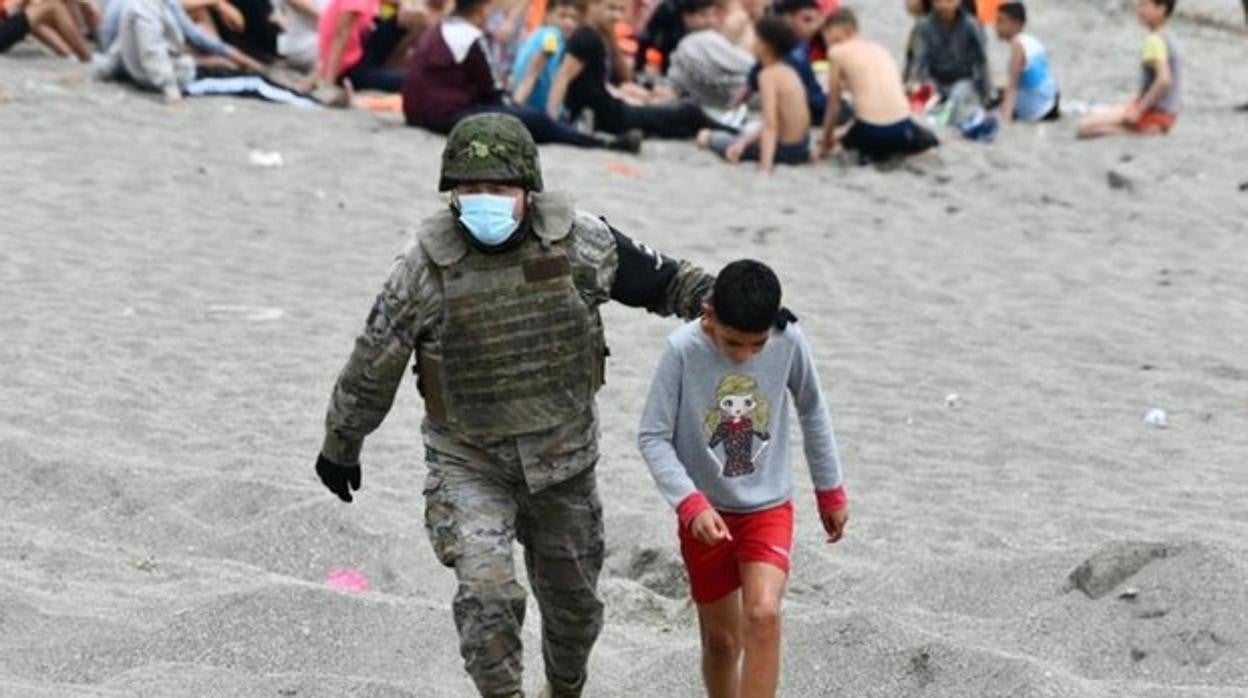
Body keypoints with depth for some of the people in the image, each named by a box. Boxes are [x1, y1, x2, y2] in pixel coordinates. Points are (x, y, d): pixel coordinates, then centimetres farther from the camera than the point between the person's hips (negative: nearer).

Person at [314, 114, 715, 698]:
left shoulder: (579, 243, -13)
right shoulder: (425, 267, -16)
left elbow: (658, 279, 5)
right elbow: (374, 362, -4)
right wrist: (340, 446, 6)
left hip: (561, 454, 3)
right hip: (467, 463, -3)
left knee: (573, 598, 19)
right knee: (486, 593, -22)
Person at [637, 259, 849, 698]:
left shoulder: (789, 341, -14)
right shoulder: (682, 350, -20)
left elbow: (812, 411, 4)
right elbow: (652, 437, -15)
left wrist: (831, 492, 12)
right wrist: (692, 505, -27)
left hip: (769, 508, 0)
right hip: (706, 514, 0)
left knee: (763, 615, -21)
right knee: (721, 638, 10)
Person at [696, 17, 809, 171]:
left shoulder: (768, 74, -19)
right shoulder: (788, 72, 8)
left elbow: (770, 125, -27)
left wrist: (765, 165, -31)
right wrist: (744, 141, 8)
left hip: (785, 149, -7)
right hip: (803, 146, 7)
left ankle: (711, 138, 41)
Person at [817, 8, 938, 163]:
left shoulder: (838, 52, 3)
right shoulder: (879, 49, 21)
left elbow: (834, 105, 7)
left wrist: (826, 142, 20)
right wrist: (842, 137, 36)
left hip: (871, 133, -4)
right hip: (901, 129, 4)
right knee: (927, 139, 38)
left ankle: (872, 153, 6)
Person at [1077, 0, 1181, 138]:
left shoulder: (1155, 40, -16)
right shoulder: (1168, 39, 13)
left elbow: (1164, 79, -28)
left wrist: (1139, 109, -21)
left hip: (1155, 112, -10)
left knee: (1085, 127, -17)